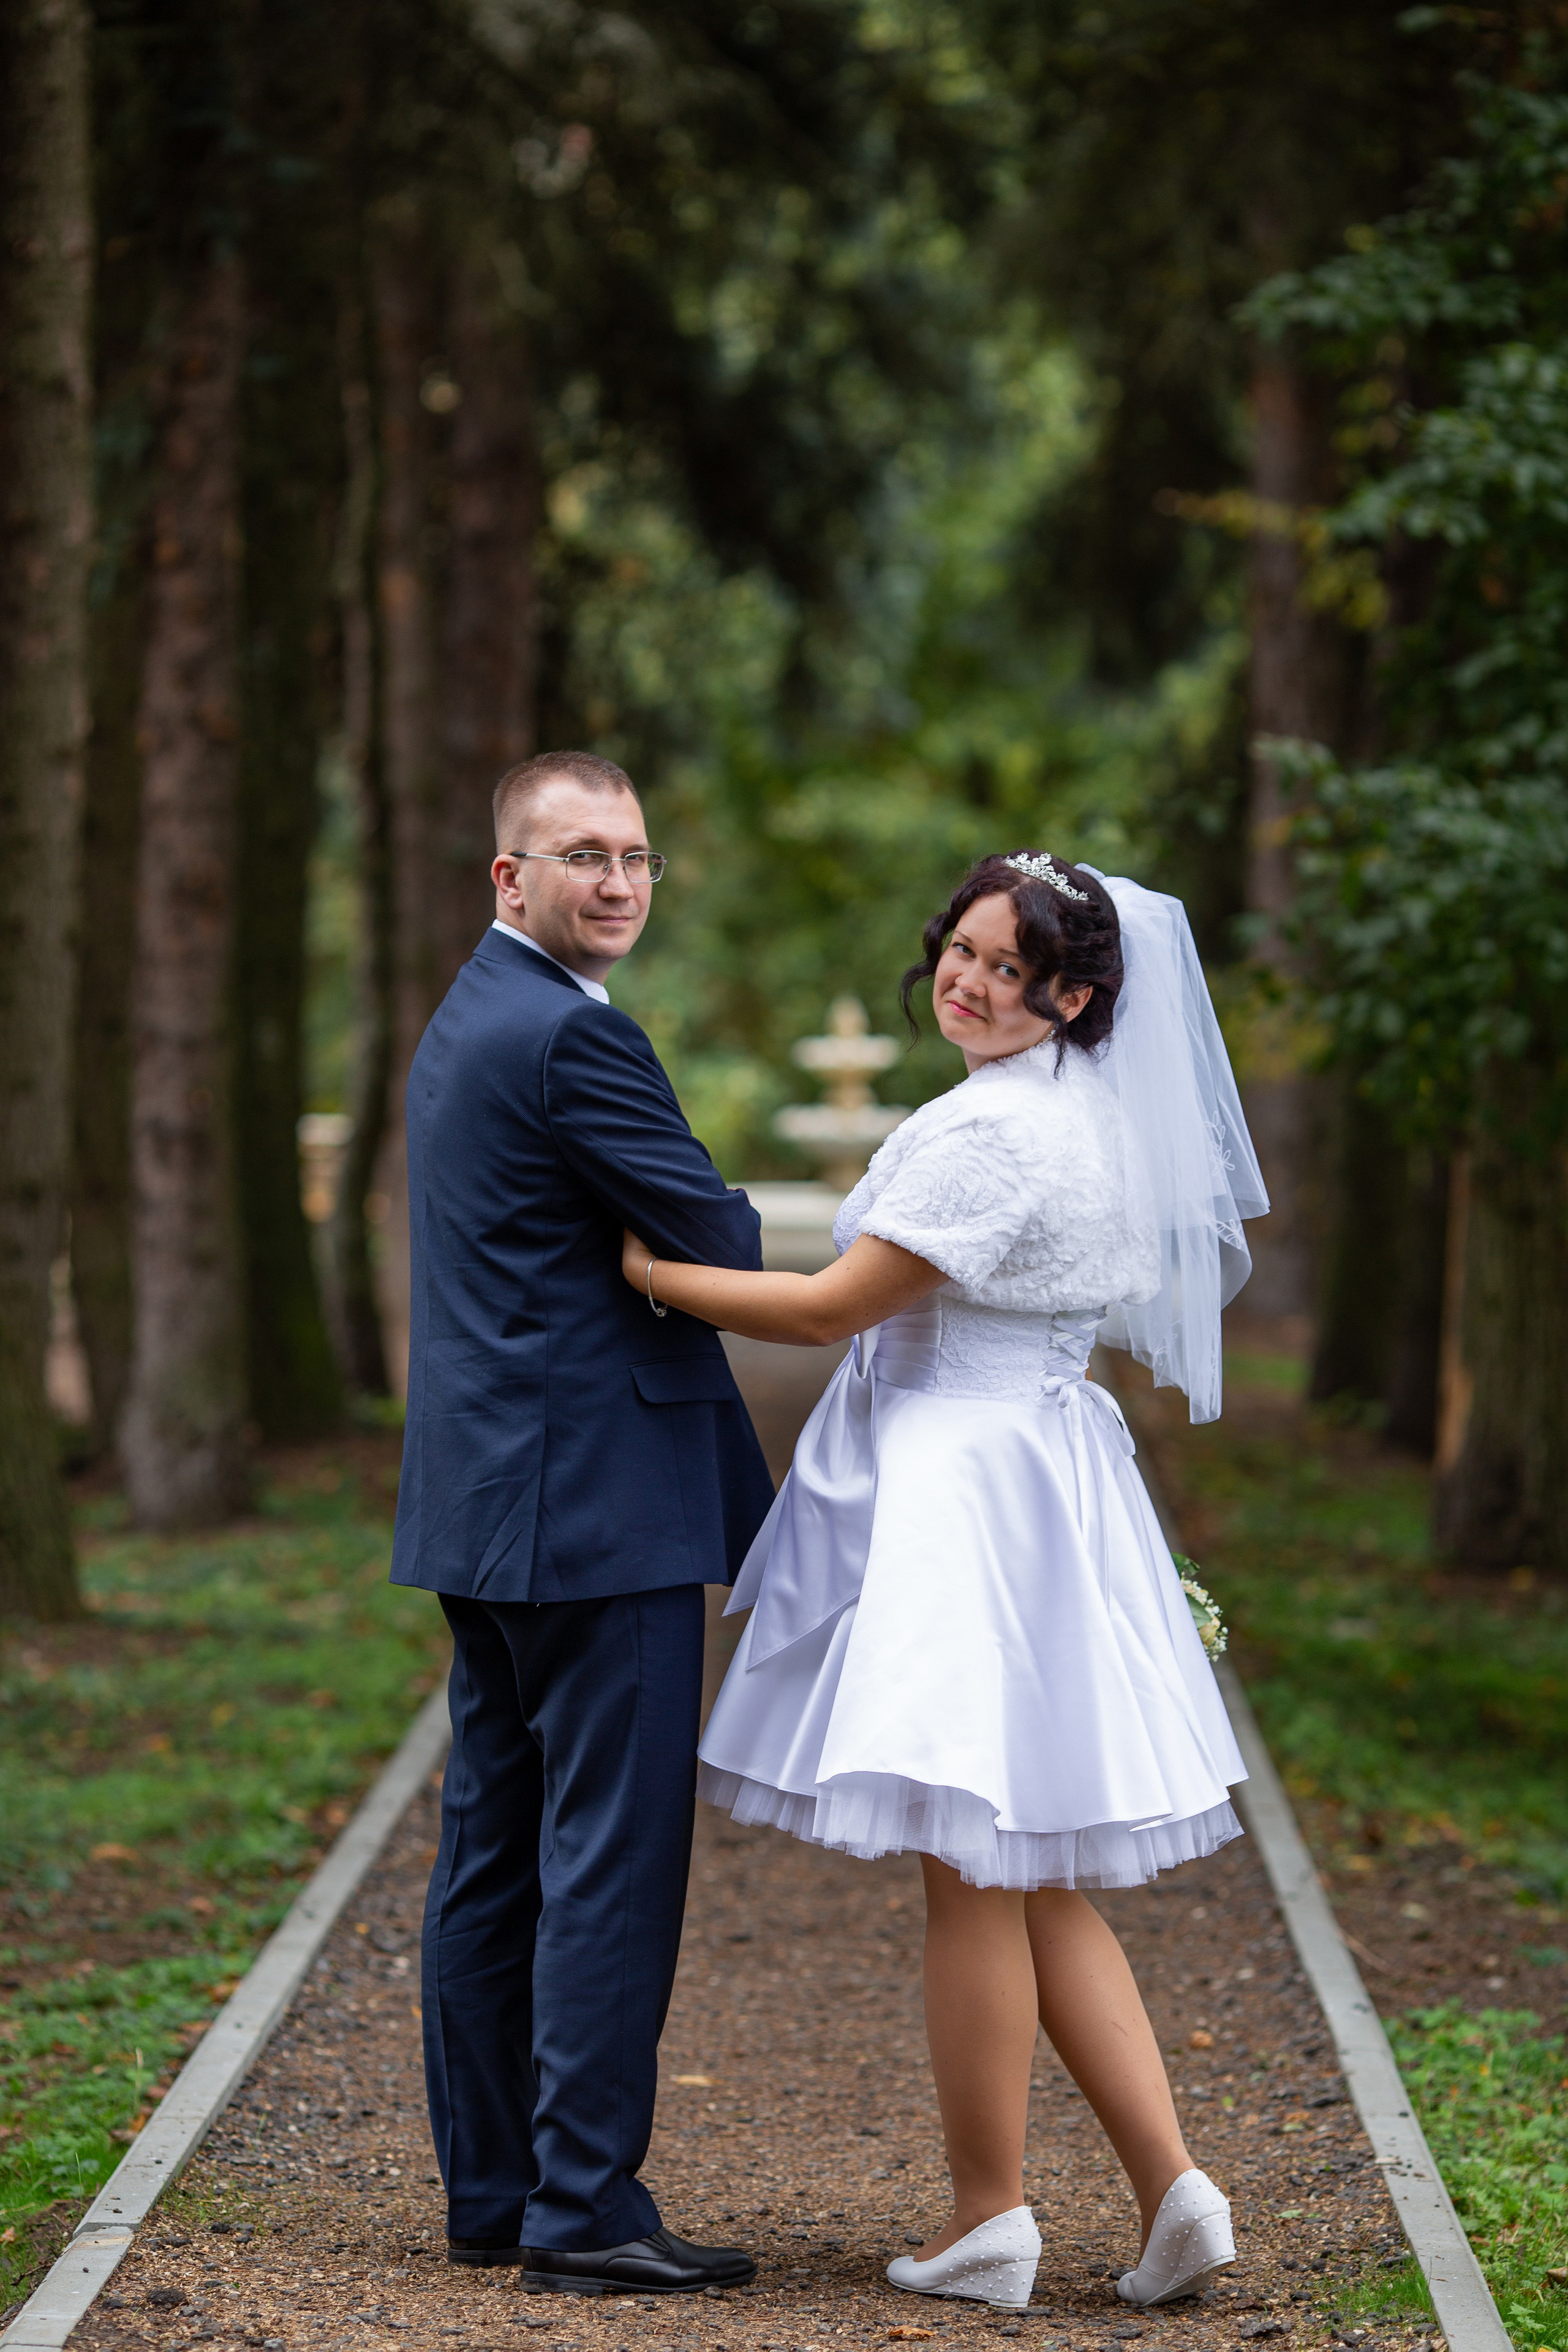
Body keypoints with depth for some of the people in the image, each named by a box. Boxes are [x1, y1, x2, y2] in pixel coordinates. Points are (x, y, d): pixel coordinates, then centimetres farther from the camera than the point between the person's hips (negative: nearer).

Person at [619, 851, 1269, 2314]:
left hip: (965, 1508, -10)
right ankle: (1171, 2190, 7)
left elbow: (834, 1309, -16)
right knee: (1033, 1880, 12)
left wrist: (647, 1270, -7)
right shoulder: (1095, 1119, 13)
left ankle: (987, 2223, 6)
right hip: (1042, 1479, 10)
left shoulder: (991, 1131, -17)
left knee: (973, 1873, -2)